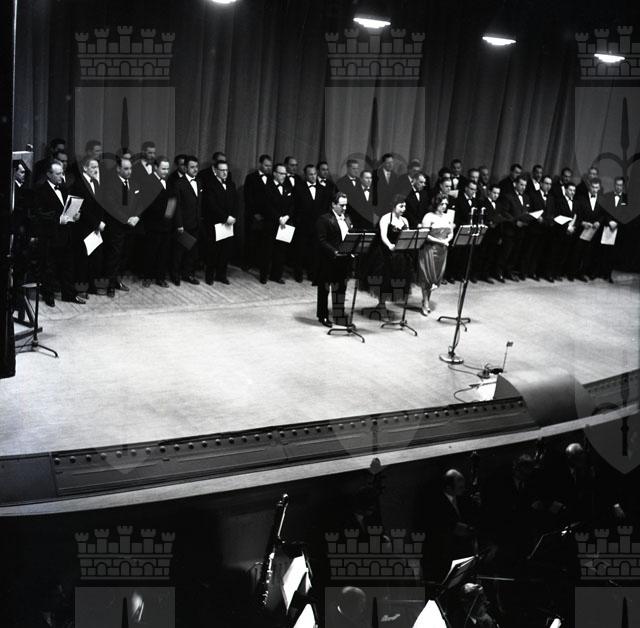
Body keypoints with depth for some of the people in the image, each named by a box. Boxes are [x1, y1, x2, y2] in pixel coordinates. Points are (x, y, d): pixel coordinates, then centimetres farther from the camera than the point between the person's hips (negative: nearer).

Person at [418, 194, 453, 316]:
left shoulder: (446, 217, 12)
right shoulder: (429, 216, -9)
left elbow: (451, 233, 14)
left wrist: (447, 240, -7)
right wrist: (439, 241, -18)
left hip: (442, 250, 6)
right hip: (429, 249, -6)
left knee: (437, 276, 7)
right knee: (427, 276, -3)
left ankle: (426, 300, 20)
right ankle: (425, 304, 6)